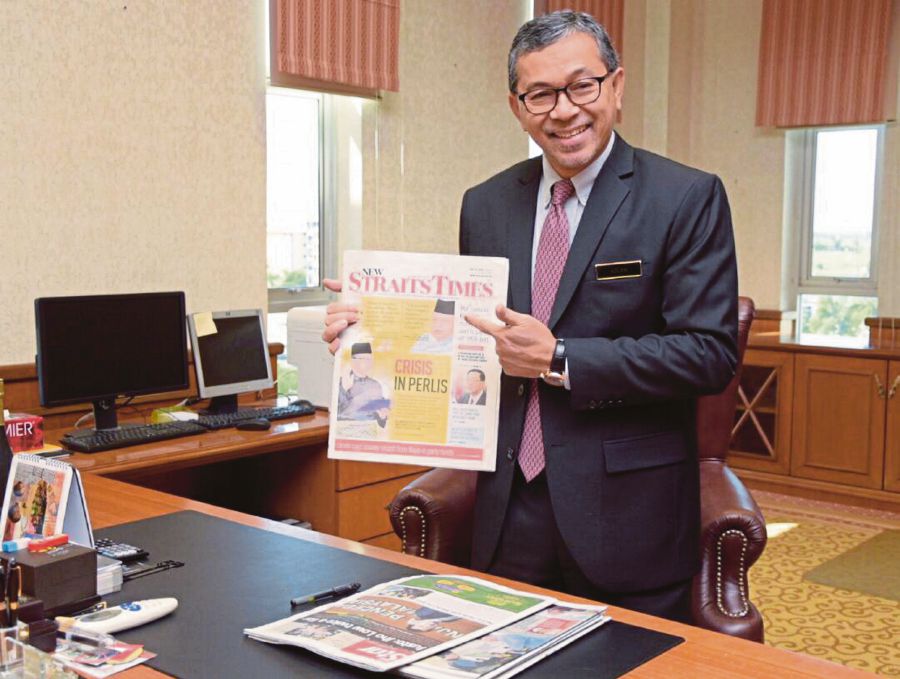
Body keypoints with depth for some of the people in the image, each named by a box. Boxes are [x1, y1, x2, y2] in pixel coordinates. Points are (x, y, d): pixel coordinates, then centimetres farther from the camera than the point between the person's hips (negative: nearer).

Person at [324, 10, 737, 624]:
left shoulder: (687, 198, -8)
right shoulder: (485, 205, 8)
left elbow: (710, 354, -14)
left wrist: (559, 360, -19)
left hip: (625, 518, -4)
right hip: (509, 510, 4)